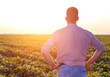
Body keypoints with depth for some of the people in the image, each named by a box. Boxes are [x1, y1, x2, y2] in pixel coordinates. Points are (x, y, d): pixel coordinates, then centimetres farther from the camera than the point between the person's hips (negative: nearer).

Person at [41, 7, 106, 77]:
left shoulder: (58, 33, -5)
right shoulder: (86, 34, 3)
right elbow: (101, 48, 12)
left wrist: (53, 66, 3)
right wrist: (88, 63, 14)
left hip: (64, 71, -1)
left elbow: (44, 50, -10)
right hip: (80, 71, 2)